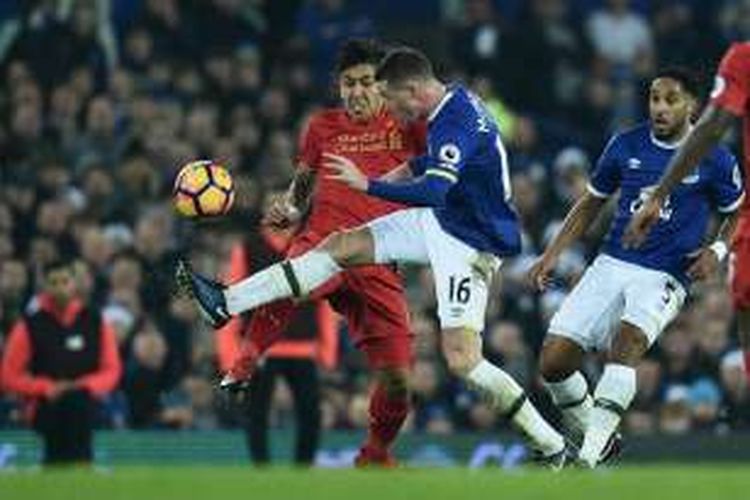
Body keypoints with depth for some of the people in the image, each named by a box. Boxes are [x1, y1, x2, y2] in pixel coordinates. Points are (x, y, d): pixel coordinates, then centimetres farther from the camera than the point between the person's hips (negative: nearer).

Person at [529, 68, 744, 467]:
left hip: (664, 279, -4)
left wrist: (716, 252, -5)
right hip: (611, 265, 4)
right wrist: (552, 254, 10)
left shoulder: (714, 161, 0)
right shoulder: (626, 146, 7)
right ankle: (597, 439, 15)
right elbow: (590, 205, 18)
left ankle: (589, 457, -38)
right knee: (553, 362, -9)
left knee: (628, 338, -34)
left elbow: (737, 214, 14)